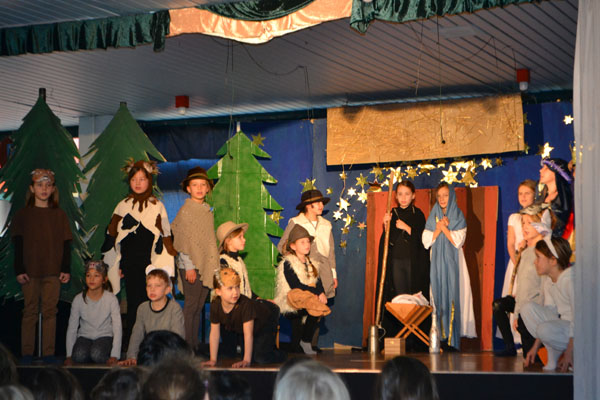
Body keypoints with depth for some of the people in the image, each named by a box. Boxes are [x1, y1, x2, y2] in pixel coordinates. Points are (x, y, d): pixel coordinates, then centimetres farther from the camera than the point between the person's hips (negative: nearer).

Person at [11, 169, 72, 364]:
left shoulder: (59, 215, 8)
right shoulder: (23, 214, 4)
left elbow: (66, 244, 8)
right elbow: (18, 244, 2)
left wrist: (66, 269, 2)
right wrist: (19, 270, -5)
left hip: (53, 271, 1)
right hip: (30, 271, -1)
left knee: (50, 311, 1)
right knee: (30, 311, 2)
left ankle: (49, 352, 6)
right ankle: (27, 353, 7)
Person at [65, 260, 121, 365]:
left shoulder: (111, 299, -10)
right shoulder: (78, 299, -4)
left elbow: (117, 328, -14)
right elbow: (71, 328, 1)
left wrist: (115, 356, -24)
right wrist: (69, 355, -7)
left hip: (104, 336, -1)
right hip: (85, 336, 2)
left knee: (97, 353, -34)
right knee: (79, 355, -31)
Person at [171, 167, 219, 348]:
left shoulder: (208, 211, 14)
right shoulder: (185, 211, -7)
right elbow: (183, 241, -10)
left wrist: (212, 265, 15)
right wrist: (189, 266, -14)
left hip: (206, 265, 7)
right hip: (191, 266, -7)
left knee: (199, 307, 9)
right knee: (191, 306, -5)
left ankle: (195, 345, 14)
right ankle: (187, 345, 1)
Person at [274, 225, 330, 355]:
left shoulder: (310, 263, 18)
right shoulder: (288, 263, -7)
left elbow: (318, 282, 10)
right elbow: (296, 285, -18)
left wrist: (322, 293, -13)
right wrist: (317, 293, -19)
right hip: (290, 304, -8)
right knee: (316, 309, -28)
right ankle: (306, 342, -13)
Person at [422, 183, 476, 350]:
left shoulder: (458, 217, 3)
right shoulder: (433, 217, 12)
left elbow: (458, 241, -9)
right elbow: (426, 241, 3)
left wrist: (443, 227, -9)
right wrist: (439, 228, -8)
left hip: (452, 262, -3)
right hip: (436, 261, 3)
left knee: (452, 295, -10)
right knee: (438, 296, -2)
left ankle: (453, 339, -11)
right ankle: (441, 337, -1)